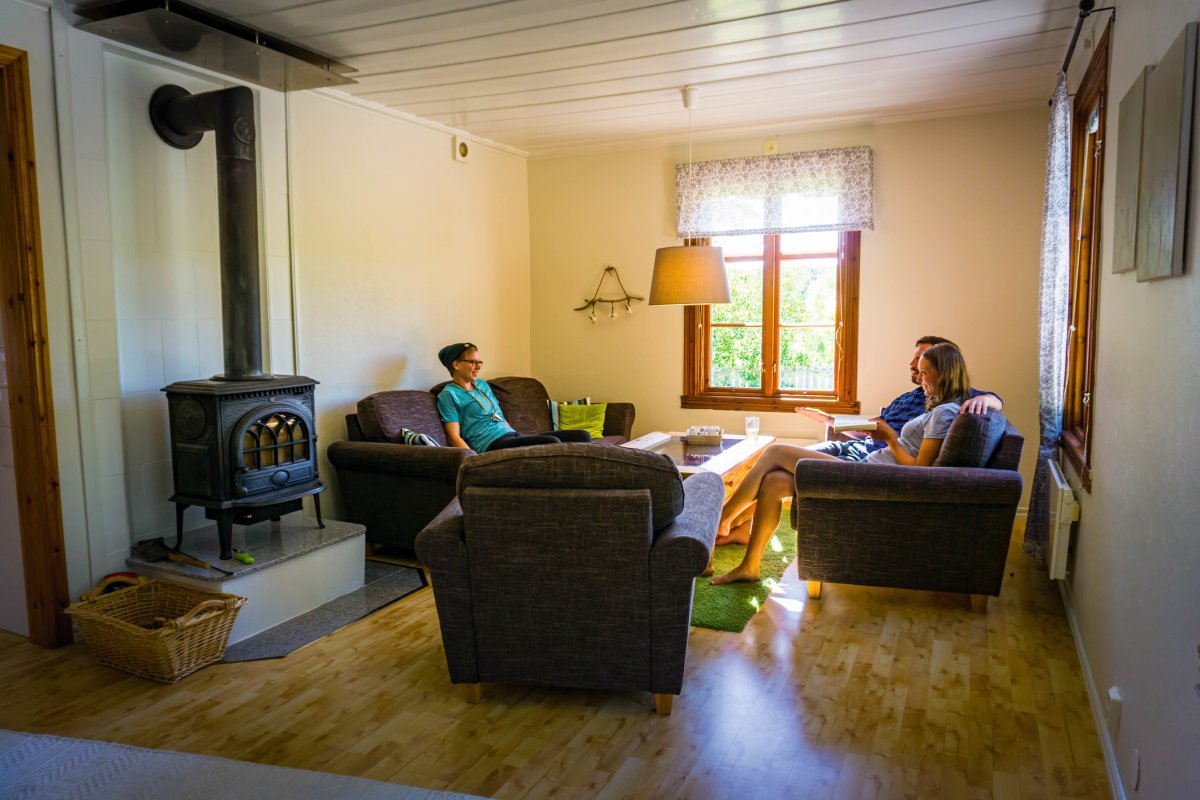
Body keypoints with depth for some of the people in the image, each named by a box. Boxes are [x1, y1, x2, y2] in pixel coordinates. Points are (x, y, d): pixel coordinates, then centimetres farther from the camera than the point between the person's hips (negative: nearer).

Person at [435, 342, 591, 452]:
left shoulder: (482, 385, 26)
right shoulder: (448, 394, 2)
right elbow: (454, 437, -7)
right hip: (492, 444, -8)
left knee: (582, 436, -9)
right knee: (552, 443, -33)